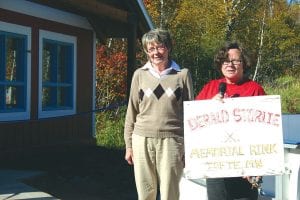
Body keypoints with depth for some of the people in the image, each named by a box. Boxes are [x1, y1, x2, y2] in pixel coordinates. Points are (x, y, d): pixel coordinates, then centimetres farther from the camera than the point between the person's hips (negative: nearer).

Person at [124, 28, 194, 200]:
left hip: (171, 140, -1)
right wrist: (129, 145, 9)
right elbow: (132, 111, 11)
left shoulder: (183, 75, 4)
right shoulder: (140, 74, 8)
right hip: (142, 140, 2)